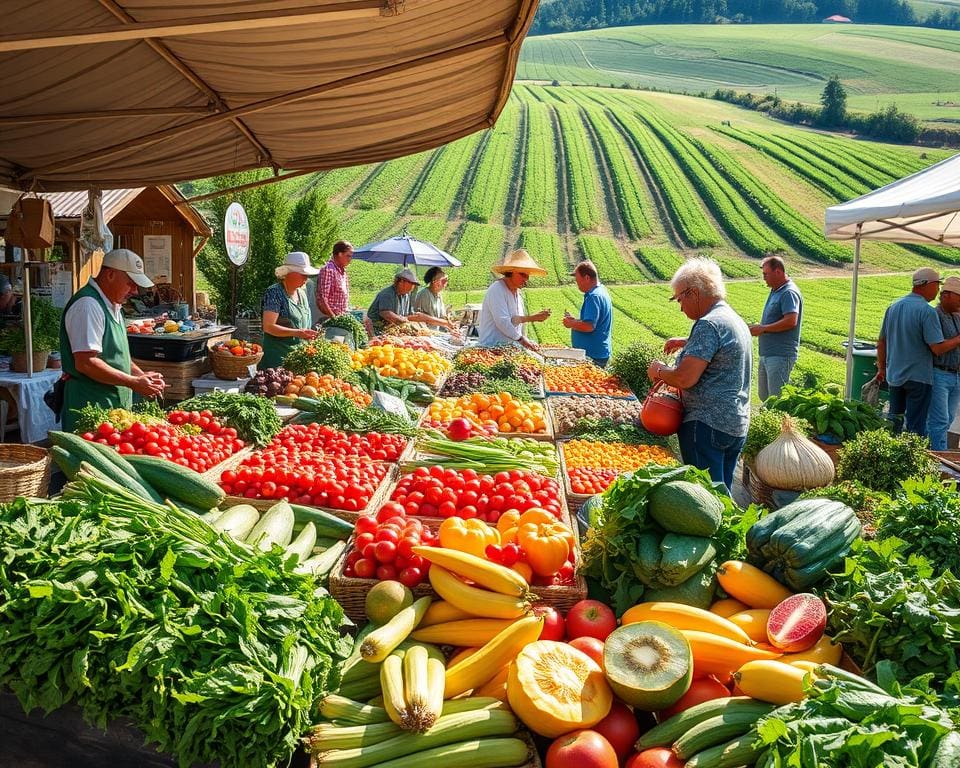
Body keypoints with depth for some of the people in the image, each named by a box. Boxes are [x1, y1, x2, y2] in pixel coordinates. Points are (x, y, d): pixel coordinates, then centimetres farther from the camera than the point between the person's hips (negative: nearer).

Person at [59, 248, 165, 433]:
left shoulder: (113, 306, 17)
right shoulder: (88, 305, -16)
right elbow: (85, 363, -23)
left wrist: (141, 375, 8)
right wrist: (134, 383, -18)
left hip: (115, 404, 9)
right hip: (90, 407, -9)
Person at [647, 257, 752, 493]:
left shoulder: (709, 324, -17)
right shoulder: (736, 320, 14)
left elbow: (685, 378, -24)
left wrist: (659, 371, -5)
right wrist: (687, 344, 22)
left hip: (707, 424, -10)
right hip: (737, 426, 10)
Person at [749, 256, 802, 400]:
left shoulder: (789, 293, -15)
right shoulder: (775, 291, 16)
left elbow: (791, 321, -26)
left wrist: (763, 328, -19)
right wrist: (759, 326, 8)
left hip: (780, 355, -10)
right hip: (767, 354, 10)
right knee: (764, 396, 16)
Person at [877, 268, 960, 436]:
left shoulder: (893, 307, 5)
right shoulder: (927, 311, -16)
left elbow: (881, 342, 12)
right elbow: (938, 348, -18)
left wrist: (881, 367, 21)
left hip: (894, 376, 7)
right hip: (918, 377, -6)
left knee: (894, 421, 17)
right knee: (916, 427, 1)